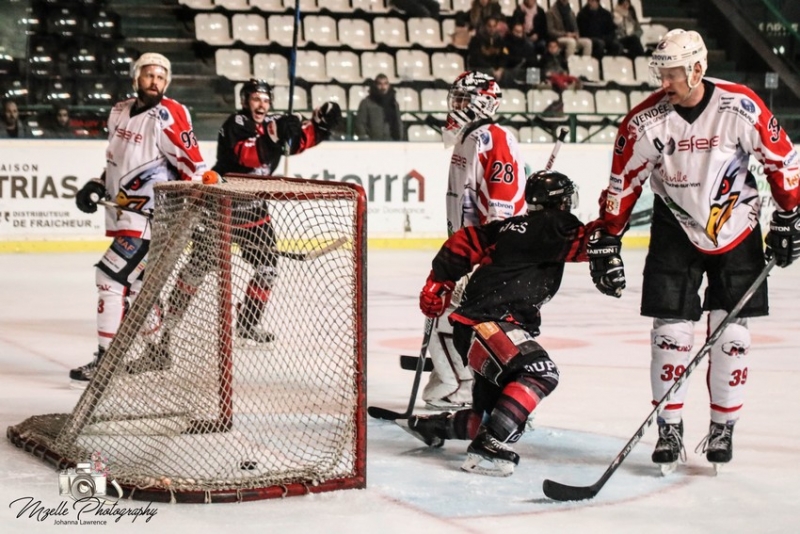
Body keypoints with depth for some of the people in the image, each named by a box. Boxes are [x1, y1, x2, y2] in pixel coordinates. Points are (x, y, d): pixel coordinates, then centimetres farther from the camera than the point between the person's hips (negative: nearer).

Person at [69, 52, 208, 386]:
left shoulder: (168, 115, -14)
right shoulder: (120, 112, 9)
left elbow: (193, 167, -15)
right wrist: (99, 185, 9)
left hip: (151, 214, -8)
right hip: (124, 212, 8)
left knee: (112, 277, -15)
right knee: (138, 281, 16)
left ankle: (107, 361, -12)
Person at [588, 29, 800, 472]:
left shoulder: (741, 107, -18)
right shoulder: (644, 121, -14)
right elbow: (621, 186, -4)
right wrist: (606, 243, -4)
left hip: (737, 231, 0)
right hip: (676, 232, 1)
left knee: (731, 334, 0)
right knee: (671, 331, -5)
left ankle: (722, 429, 14)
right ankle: (669, 431, 8)